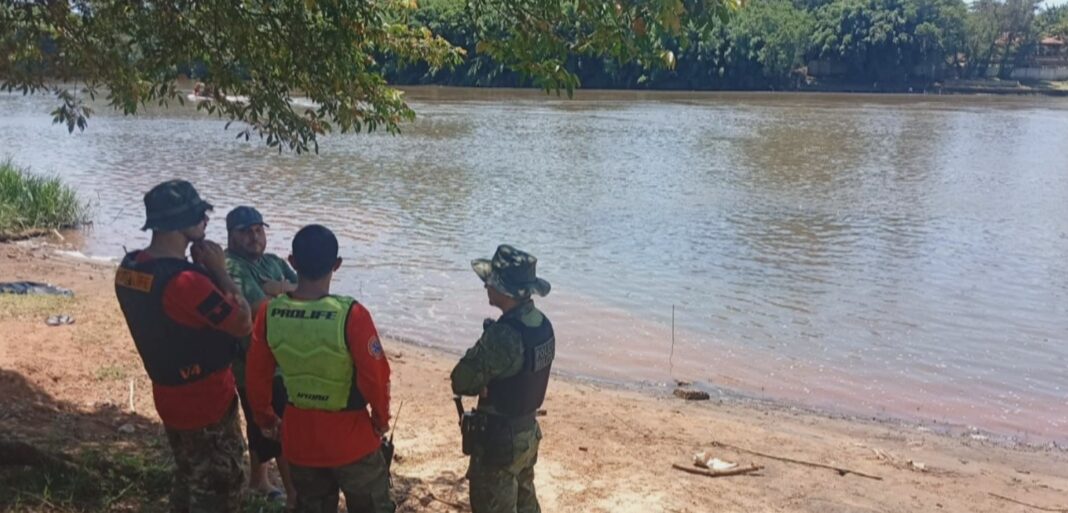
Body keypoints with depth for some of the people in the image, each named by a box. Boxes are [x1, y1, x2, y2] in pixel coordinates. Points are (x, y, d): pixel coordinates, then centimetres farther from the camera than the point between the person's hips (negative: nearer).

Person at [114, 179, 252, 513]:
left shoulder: (129, 268, -1)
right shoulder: (184, 280, -30)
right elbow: (243, 324, -22)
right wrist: (219, 271, -16)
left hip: (170, 395, 9)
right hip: (206, 401, -8)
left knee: (189, 482, 25)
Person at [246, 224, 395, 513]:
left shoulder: (269, 313, -11)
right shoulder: (351, 315, -24)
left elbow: (257, 377, 0)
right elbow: (375, 377, -19)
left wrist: (265, 420, 17)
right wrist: (381, 419, 0)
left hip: (299, 436, 4)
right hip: (349, 437, -4)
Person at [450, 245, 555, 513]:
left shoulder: (504, 335, -30)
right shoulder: (542, 324, -3)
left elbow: (461, 381, -23)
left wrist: (482, 385, -5)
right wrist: (487, 383, -4)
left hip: (499, 439, -8)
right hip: (529, 431, 8)